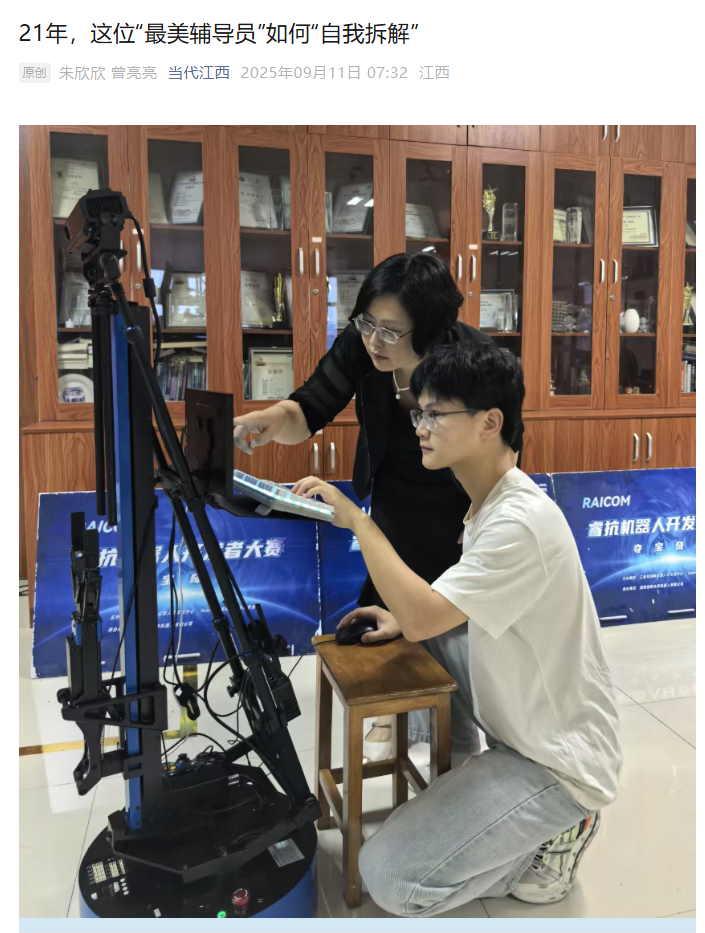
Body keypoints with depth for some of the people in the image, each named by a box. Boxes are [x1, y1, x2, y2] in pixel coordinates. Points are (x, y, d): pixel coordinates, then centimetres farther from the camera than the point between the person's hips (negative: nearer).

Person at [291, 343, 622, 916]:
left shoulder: (521, 522, -29)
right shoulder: (491, 503, 2)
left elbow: (422, 618, -36)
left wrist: (356, 518, -27)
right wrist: (406, 616, -1)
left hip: (560, 760, -9)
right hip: (522, 720, 9)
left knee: (389, 878, -13)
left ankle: (552, 834, 5)